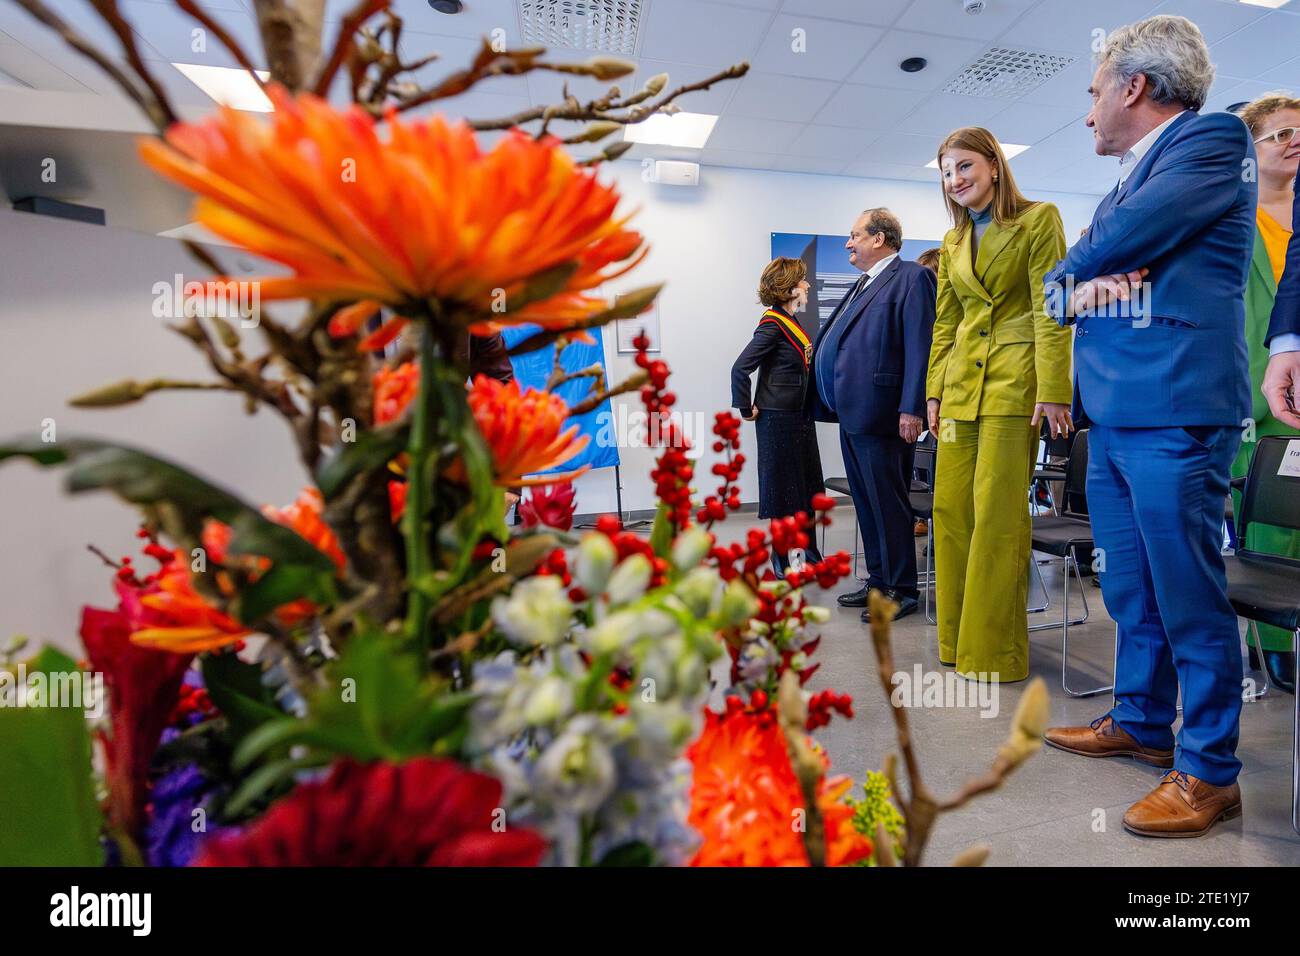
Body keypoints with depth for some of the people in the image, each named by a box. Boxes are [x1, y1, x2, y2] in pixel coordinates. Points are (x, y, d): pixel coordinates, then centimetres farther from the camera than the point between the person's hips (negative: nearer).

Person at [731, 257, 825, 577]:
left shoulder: (791, 322, 11)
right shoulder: (772, 325, -15)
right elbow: (741, 368, -21)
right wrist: (747, 409, -14)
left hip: (800, 415, 9)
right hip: (778, 418, -9)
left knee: (806, 485, 15)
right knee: (783, 486, 1)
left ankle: (807, 552, 28)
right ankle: (785, 559, 15)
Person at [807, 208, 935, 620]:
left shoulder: (912, 278, -6)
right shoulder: (863, 284, 22)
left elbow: (920, 346, -15)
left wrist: (911, 409, -21)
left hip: (880, 413, -9)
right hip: (853, 413, 9)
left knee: (888, 503, -2)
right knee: (866, 502, 14)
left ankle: (902, 589, 11)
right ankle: (879, 581, 26)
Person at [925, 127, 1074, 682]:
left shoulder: (1039, 219, 1)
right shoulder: (953, 241, 18)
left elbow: (1050, 311, -7)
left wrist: (1052, 391, -14)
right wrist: (934, 390, 11)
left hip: (1014, 379, -6)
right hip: (962, 381, 6)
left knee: (997, 512, -8)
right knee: (951, 508, 4)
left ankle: (995, 651, 5)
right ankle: (958, 640, 16)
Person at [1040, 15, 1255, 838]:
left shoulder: (1213, 139, -2)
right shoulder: (1127, 181, 23)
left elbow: (1119, 242, -15)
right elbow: (1064, 276, 18)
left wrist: (1077, 271, 6)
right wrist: (1075, 291, -5)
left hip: (1174, 408, -8)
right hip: (1113, 413, 8)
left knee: (1189, 597, -2)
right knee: (1131, 589, 15)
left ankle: (1210, 772, 12)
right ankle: (1142, 723, 30)